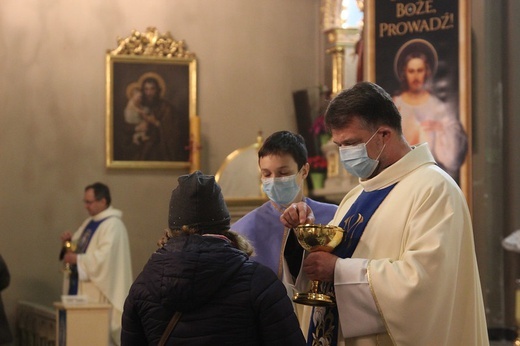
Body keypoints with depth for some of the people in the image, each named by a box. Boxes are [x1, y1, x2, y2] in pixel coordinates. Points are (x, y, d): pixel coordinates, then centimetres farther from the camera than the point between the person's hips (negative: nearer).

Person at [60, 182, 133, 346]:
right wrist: (70, 241, 2)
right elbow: (80, 247, 23)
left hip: (99, 294, -9)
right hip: (83, 289, 9)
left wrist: (77, 259, -19)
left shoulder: (112, 225, -13)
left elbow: (105, 257, -24)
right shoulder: (89, 223, 16)